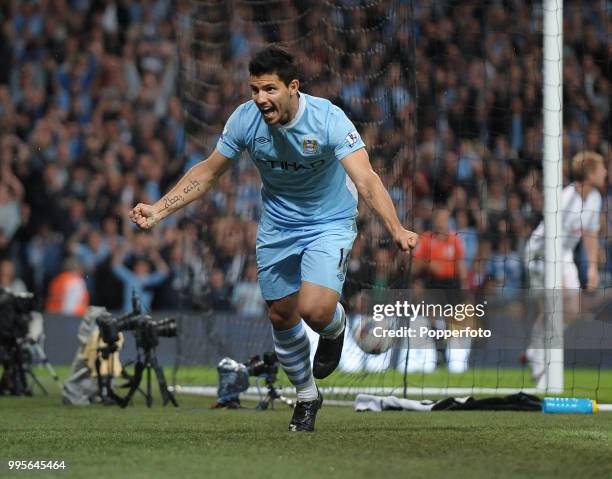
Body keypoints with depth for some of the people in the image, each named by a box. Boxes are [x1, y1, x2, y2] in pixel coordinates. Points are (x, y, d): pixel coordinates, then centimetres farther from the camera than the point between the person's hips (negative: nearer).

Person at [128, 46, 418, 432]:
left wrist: (397, 230, -52)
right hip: (277, 225, 4)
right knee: (282, 317, 8)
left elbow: (366, 179, -37)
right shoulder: (245, 119, -17)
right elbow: (207, 172, -1)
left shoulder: (328, 119, -28)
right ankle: (307, 395, 33)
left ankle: (335, 325, 17)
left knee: (315, 310, -22)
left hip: (329, 223, -4)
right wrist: (159, 209, -9)